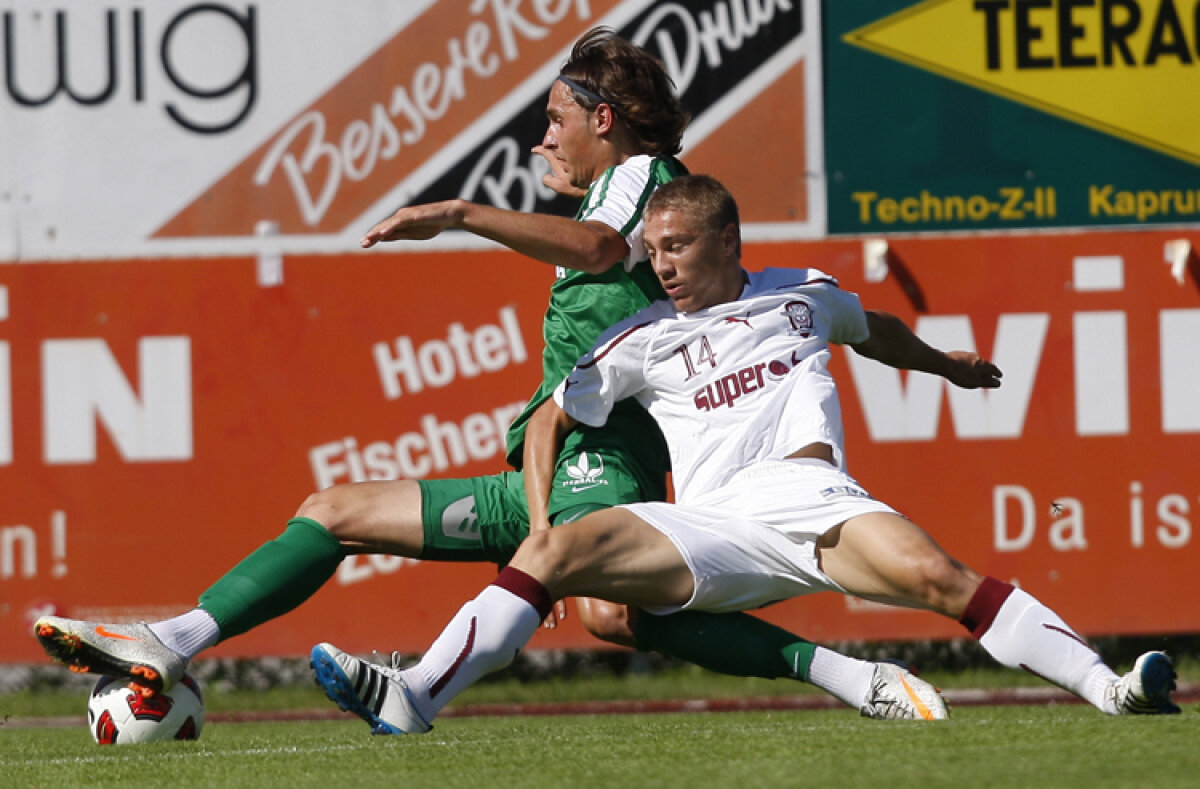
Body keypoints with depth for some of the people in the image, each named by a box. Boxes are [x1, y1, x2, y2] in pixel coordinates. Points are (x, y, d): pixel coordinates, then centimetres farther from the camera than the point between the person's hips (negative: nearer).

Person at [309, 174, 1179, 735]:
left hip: (809, 500, 0)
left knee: (937, 576, -26)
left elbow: (874, 329, 39)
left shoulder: (803, 295, 18)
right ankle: (415, 697, -25)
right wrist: (542, 517, 4)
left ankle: (1106, 687, -30)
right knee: (556, 552, -21)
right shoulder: (646, 340, 15)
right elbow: (552, 419, 18)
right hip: (706, 526, 0)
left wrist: (946, 364, 50)